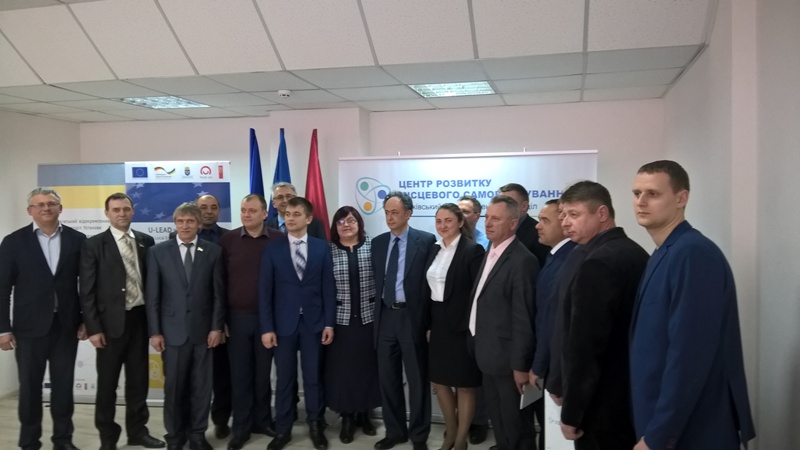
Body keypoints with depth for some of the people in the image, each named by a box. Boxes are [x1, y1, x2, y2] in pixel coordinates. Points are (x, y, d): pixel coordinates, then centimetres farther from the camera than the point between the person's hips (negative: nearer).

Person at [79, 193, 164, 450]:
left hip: (140, 318, 3)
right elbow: (87, 291, -6)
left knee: (138, 379, 12)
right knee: (107, 383, 8)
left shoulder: (146, 241, 6)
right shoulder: (94, 245, -4)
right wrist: (93, 328, -12)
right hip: (111, 322, -3)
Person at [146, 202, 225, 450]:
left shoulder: (213, 251, 3)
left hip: (203, 330, 1)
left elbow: (219, 293, 2)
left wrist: (217, 327, -3)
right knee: (174, 386, 7)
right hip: (173, 330, 0)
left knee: (201, 386, 7)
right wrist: (154, 331, -4)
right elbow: (152, 295, 0)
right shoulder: (158, 251, 2)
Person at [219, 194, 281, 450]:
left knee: (263, 372, 13)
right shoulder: (228, 241, 0)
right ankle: (241, 427, 20)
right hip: (237, 317, 0)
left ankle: (262, 420, 29)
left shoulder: (279, 240, -3)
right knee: (240, 374, 8)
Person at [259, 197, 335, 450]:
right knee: (285, 379, 8)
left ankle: (316, 426, 24)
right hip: (284, 322, 0)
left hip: (314, 322, 0)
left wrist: (329, 323, -3)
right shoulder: (273, 249, 0)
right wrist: (266, 327, -6)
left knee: (313, 377, 9)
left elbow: (328, 287, 1)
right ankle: (283, 429, 22)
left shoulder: (322, 248, 1)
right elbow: (265, 291, -1)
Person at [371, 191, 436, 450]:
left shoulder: (426, 241, -6)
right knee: (388, 378, 13)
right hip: (385, 317, 5)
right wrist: (378, 311, 8)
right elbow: (377, 280, 13)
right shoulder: (378, 242, 9)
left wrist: (429, 321, -11)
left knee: (417, 379, 7)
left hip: (412, 317, -5)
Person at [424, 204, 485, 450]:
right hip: (438, 325, 7)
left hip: (461, 326, -7)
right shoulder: (435, 249, 8)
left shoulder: (473, 250, -12)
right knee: (439, 381, 15)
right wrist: (428, 323, 8)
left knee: (464, 385, 7)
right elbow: (429, 288, 11)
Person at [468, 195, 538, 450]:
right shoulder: (491, 252, 9)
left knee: (516, 428, 8)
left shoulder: (522, 260, -20)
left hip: (507, 358, -9)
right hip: (490, 356, 9)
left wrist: (520, 365, -19)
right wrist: (479, 346, 12)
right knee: (499, 424, 22)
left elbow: (523, 318, -21)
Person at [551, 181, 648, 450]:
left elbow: (585, 346, -23)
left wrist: (571, 412, -15)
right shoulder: (636, 253, 6)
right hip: (634, 396, 9)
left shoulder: (597, 264, -22)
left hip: (604, 405, -9)